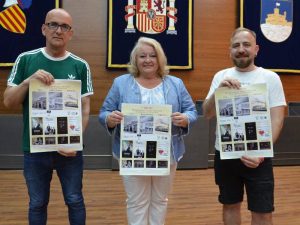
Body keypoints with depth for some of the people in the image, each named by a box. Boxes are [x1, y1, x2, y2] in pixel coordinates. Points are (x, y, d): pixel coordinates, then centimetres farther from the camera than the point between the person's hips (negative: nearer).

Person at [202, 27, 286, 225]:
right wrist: (219, 89, -19)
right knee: (230, 205, 16)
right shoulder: (221, 76, 4)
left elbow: (277, 119, -7)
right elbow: (207, 113, -1)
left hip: (258, 157, -2)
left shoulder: (270, 78, -3)